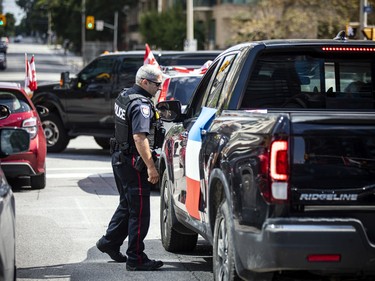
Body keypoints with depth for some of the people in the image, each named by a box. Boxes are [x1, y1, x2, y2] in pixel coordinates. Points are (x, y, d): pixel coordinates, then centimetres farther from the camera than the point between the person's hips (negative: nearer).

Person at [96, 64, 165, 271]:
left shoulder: (124, 96, 11)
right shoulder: (141, 104, -20)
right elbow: (139, 138, -27)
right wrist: (151, 167, -26)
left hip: (120, 159, 10)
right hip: (133, 163, -10)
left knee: (126, 205, 24)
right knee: (139, 211, -4)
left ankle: (110, 242, 31)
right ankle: (136, 258, -1)